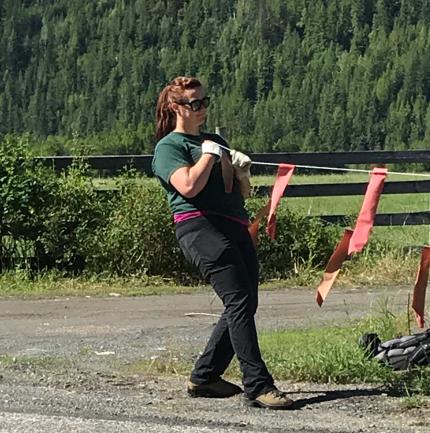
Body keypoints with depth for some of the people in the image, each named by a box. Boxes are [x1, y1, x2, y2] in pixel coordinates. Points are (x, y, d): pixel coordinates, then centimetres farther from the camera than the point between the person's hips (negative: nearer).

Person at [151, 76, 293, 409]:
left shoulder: (215, 139, 26)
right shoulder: (169, 146, 3)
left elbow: (242, 191, 29)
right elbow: (189, 186, -15)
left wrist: (241, 167, 8)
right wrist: (209, 154, -4)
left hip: (236, 228, 8)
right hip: (200, 226, -8)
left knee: (245, 304, 5)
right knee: (239, 301, -17)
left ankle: (204, 377, 16)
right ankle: (258, 385, -20)